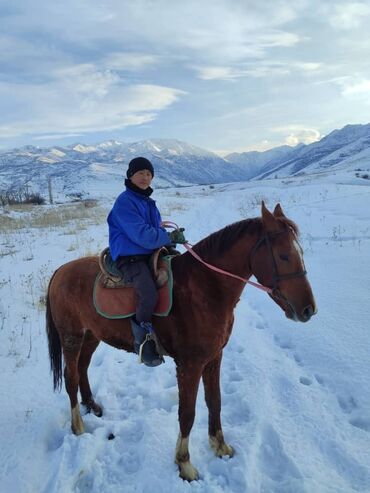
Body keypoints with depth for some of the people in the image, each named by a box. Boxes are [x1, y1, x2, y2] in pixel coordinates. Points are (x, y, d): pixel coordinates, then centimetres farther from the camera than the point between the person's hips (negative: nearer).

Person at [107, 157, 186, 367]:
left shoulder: (149, 202, 19)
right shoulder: (125, 202, -10)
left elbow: (157, 229, 22)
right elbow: (142, 235, -20)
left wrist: (170, 239, 1)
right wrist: (170, 237, -12)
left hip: (152, 254, 10)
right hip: (130, 258, -10)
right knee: (149, 296, -33)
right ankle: (144, 341, -12)